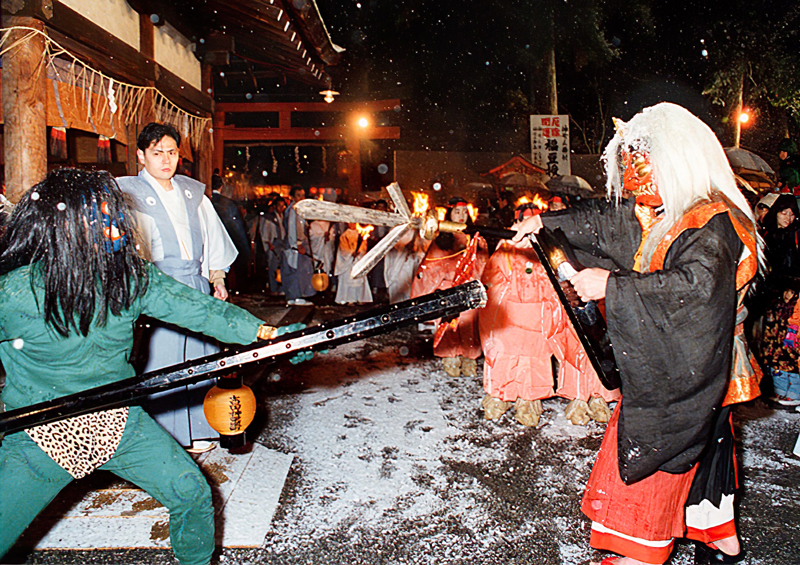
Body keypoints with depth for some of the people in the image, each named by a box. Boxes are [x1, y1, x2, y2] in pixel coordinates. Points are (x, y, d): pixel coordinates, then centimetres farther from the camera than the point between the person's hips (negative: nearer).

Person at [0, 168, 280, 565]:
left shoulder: (130, 277, -9)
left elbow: (196, 308, -11)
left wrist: (266, 332, -20)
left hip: (119, 424, 3)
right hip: (42, 433, -2)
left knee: (191, 492, 1)